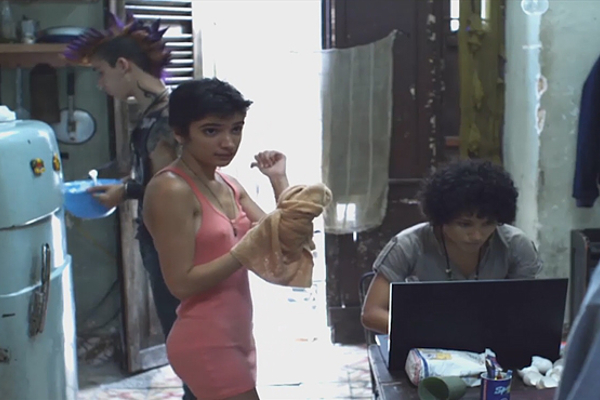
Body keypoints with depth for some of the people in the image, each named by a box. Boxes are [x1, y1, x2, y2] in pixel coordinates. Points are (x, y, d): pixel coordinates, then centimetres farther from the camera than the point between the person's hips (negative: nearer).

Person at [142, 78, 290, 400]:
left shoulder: (229, 186, 9)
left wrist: (279, 181, 0)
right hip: (205, 344, -9)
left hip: (235, 338, 9)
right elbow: (182, 283, -20)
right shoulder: (171, 190, -16)